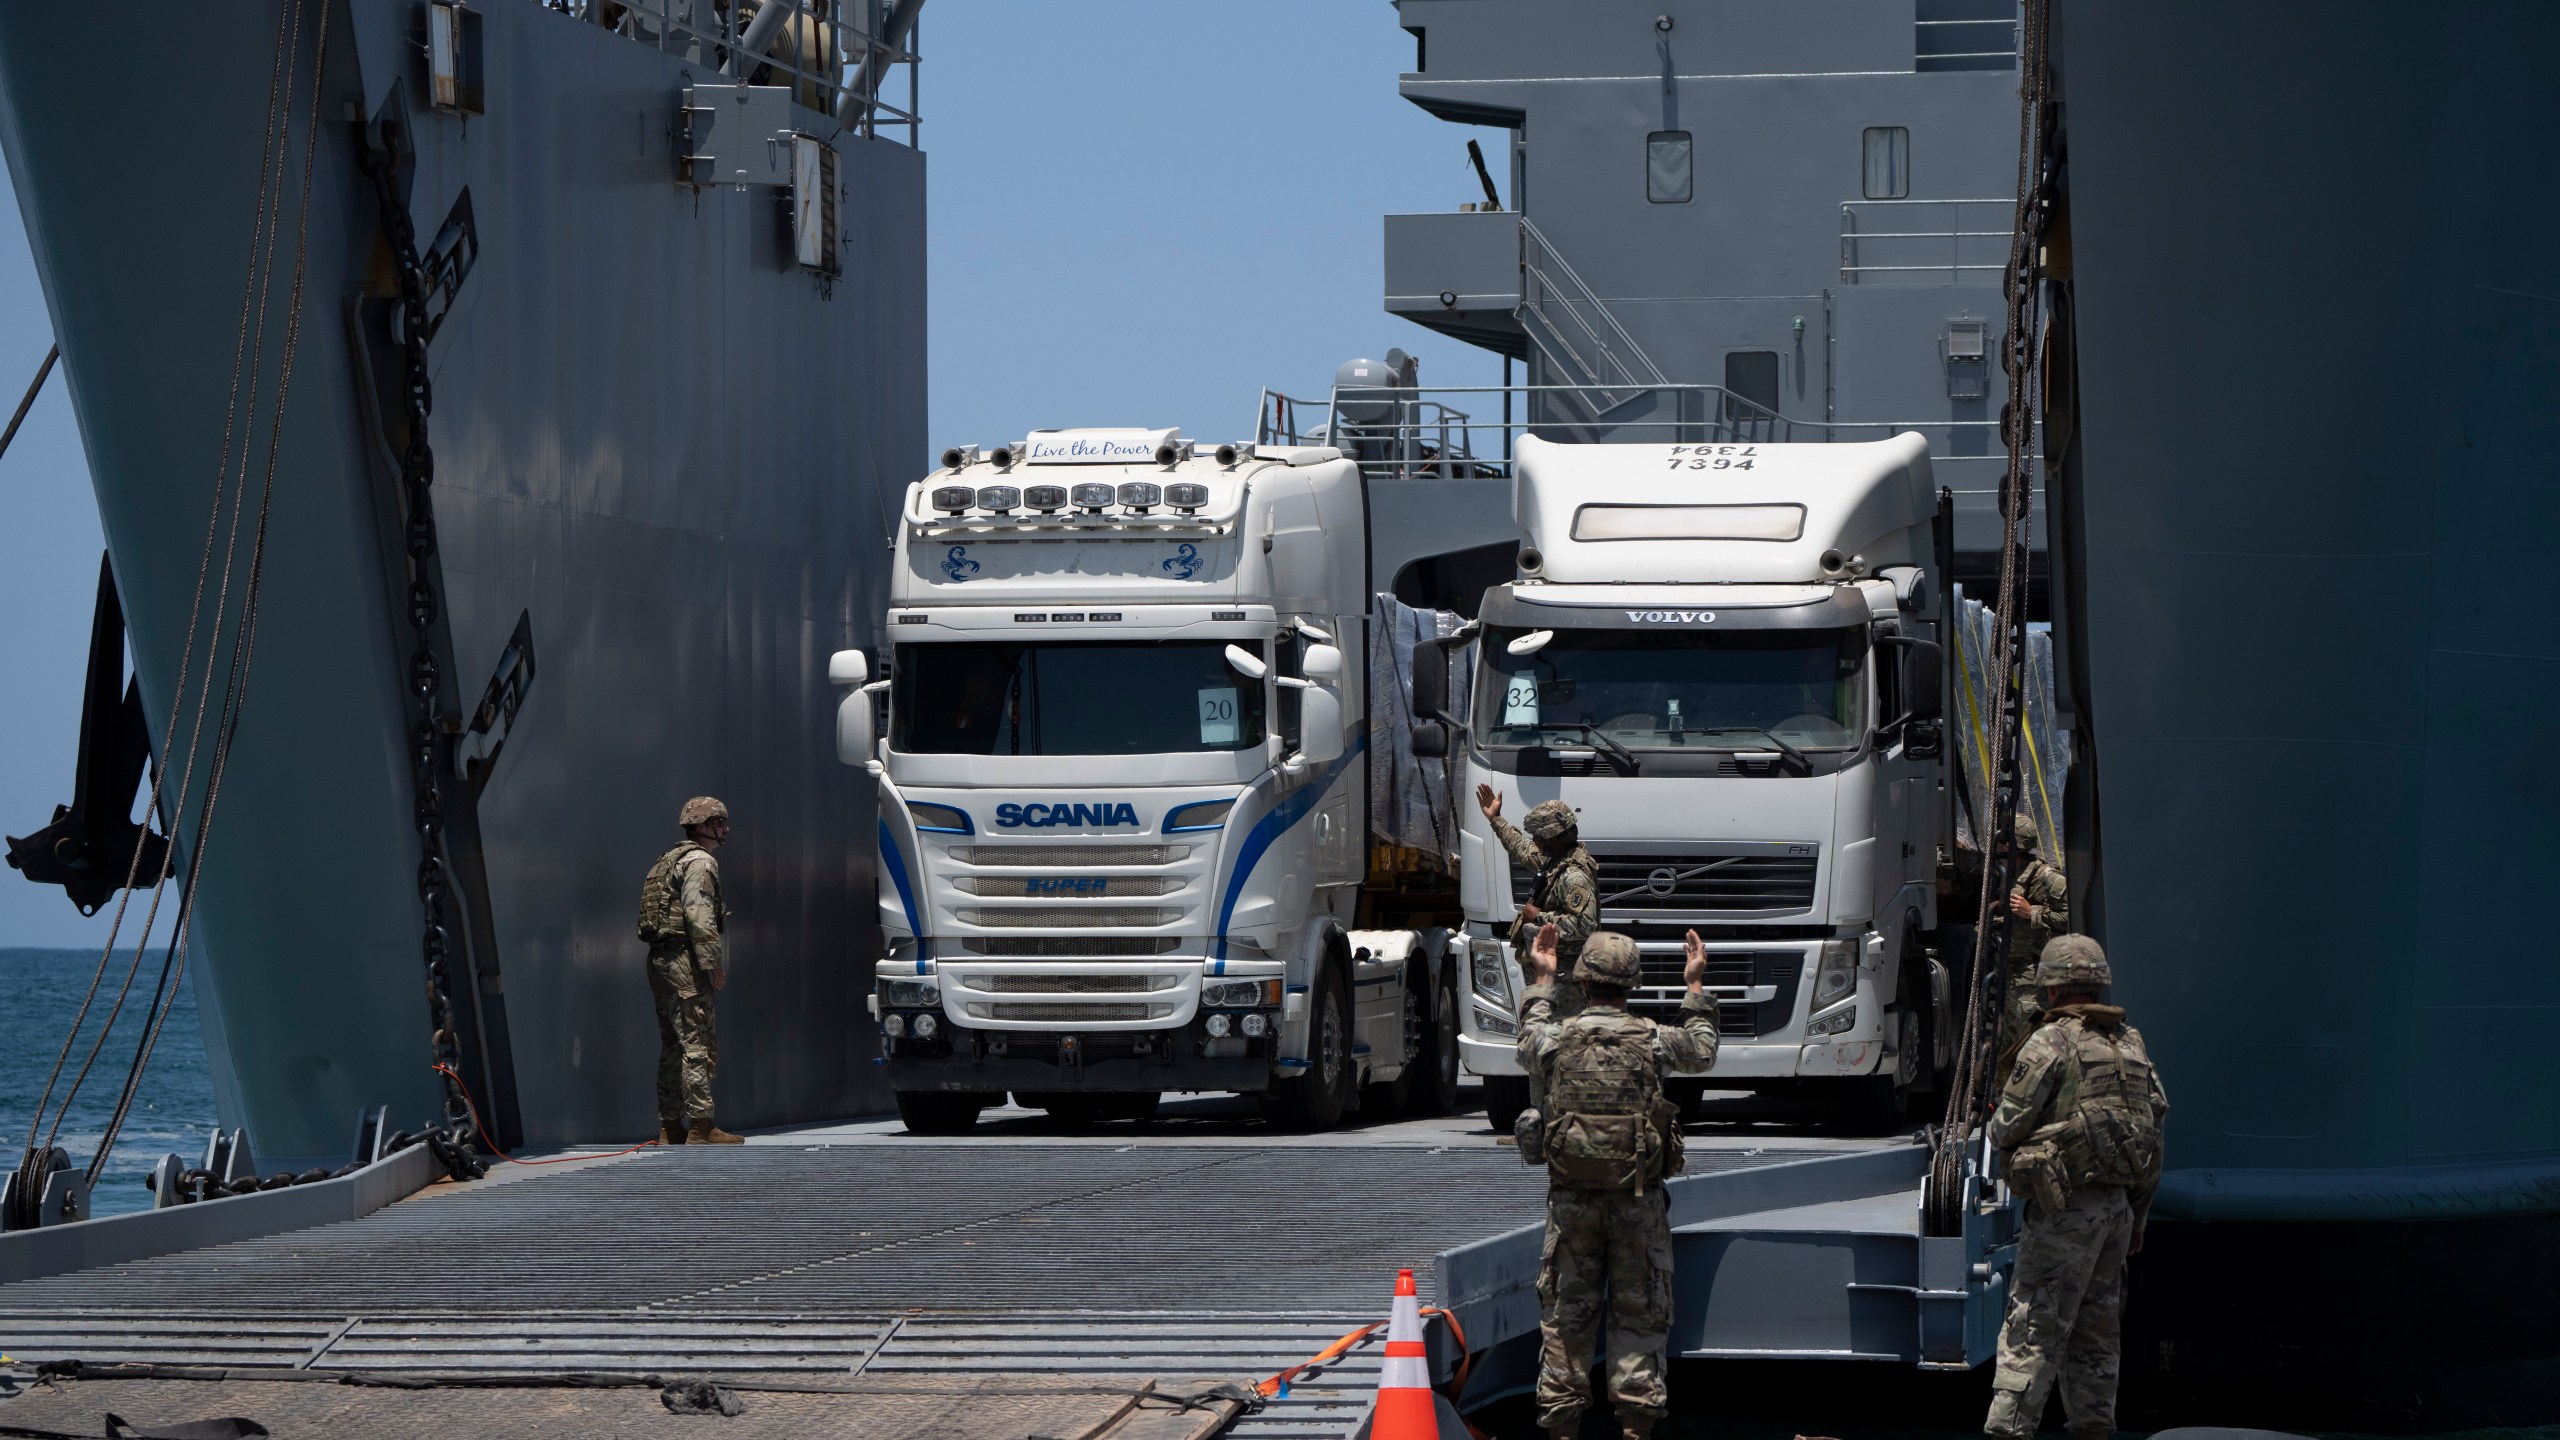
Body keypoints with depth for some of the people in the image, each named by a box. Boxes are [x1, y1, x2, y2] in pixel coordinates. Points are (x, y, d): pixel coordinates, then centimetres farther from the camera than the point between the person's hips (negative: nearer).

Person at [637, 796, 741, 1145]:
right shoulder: (700, 862, -9)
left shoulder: (669, 861, 22)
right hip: (683, 961, -10)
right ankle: (701, 1128, -13)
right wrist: (713, 965, -17)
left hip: (661, 959, 10)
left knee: (674, 1047, 12)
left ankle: (670, 1129, 14)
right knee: (698, 1046, -10)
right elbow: (699, 918, -19)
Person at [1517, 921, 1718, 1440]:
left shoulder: (1560, 1038, -4)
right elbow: (1703, 1052, 17)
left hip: (1571, 1196, 1)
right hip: (1638, 1198, -1)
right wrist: (1696, 986, 26)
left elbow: (1528, 1049, 22)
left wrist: (1542, 981, 30)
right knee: (1638, 1310, 6)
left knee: (1566, 1310, 8)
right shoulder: (1653, 1040, -6)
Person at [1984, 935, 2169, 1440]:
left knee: (2032, 1329, -8)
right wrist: (2138, 1217, 21)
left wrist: (2000, 1127, 16)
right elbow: (2158, 1119, 15)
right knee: (2096, 1328, 14)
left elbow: (2007, 1128, -11)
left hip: (2067, 1206, -7)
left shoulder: (2051, 1043, -10)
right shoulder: (2130, 1043, 13)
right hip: (2119, 1202, 7)